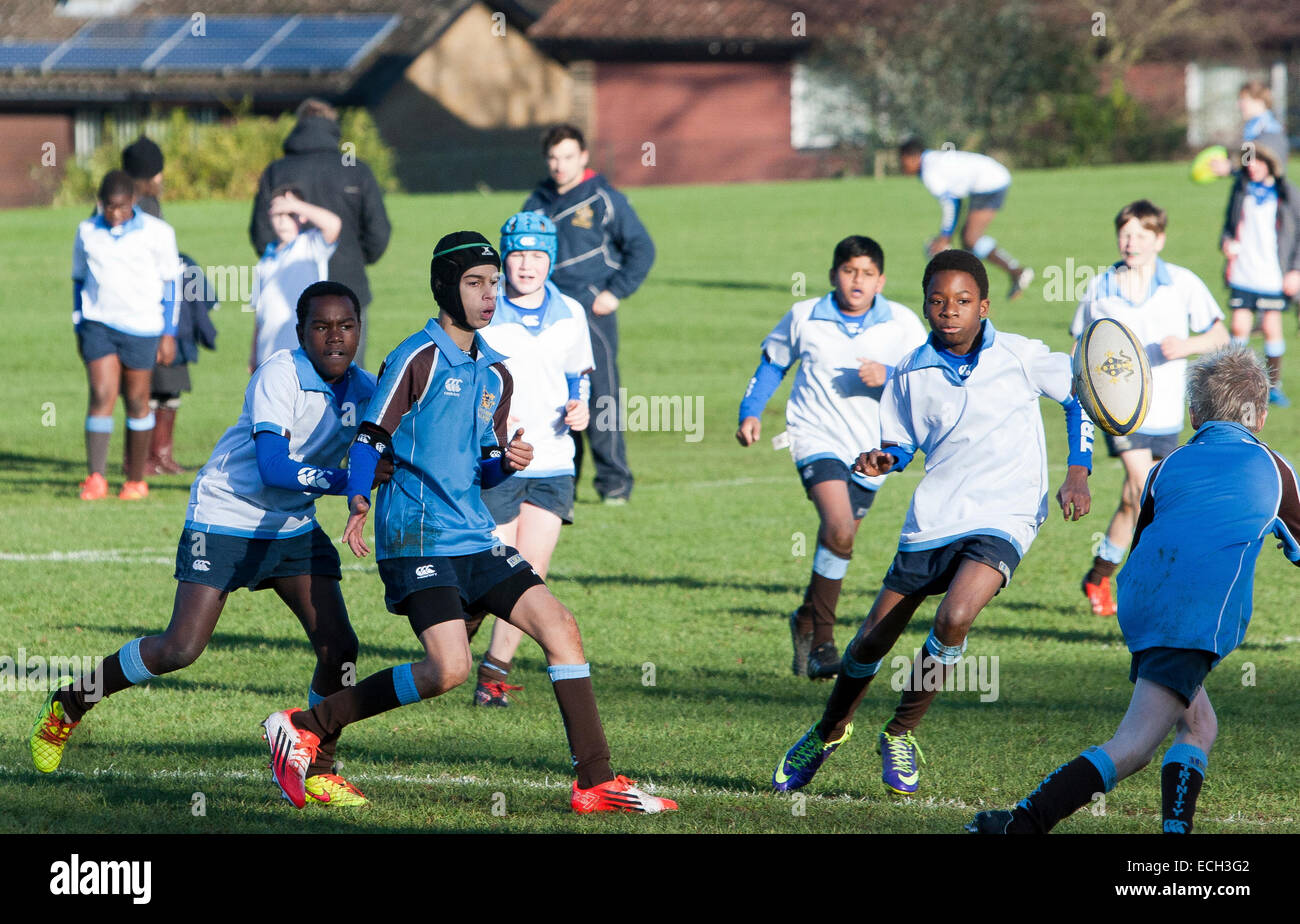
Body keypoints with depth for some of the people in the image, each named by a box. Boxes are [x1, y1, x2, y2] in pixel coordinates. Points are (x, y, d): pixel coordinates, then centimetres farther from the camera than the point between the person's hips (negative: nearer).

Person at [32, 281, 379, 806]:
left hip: (295, 527, 6)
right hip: (224, 521, -6)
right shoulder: (279, 376, -22)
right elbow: (274, 469, -32)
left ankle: (317, 770, 7)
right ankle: (70, 703, 9)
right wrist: (348, 481, -38)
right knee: (180, 649, -13)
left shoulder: (363, 390, -3)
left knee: (339, 646, -9)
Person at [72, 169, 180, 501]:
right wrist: (79, 329, 15)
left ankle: (136, 480, 14)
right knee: (101, 396, -12)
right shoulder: (87, 232, 6)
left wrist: (169, 334, 2)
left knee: (137, 402, 4)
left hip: (141, 327, -1)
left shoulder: (157, 233, -1)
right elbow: (79, 280, 16)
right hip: (99, 324, 1)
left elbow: (170, 283, 4)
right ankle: (95, 479, -15)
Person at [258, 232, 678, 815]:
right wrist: (359, 504, -25)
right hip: (417, 542, -8)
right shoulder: (418, 357, -6)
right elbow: (370, 440, -9)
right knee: (449, 668, -20)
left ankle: (595, 783, 1)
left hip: (474, 540, 8)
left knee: (560, 627, -3)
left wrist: (508, 462, 0)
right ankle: (305, 728, -7)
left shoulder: (494, 374, 17)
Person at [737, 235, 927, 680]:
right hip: (817, 438, -3)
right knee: (839, 531, -24)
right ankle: (821, 637, -11)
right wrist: (751, 411, 6)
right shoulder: (804, 317, 0)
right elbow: (773, 362, 16)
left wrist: (888, 377, -20)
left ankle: (809, 623, 34)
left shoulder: (902, 323, -1)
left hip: (869, 452, 3)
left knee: (835, 544, 10)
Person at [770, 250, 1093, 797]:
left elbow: (1079, 397, 9)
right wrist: (882, 461, -10)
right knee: (873, 638, 7)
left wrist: (1077, 475, 1)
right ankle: (831, 732, 36)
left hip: (1002, 519, -3)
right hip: (932, 520, 3)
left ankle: (901, 734, -7)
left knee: (954, 617, -28)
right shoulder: (912, 373, 1)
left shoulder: (1020, 357, -4)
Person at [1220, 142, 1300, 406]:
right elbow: (1230, 223, 17)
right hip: (1242, 273, 2)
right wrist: (1226, 242, -5)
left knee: (1272, 328, 0)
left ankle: (1274, 385, 14)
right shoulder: (1241, 188, 5)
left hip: (1273, 275, -2)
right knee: (1240, 327, -4)